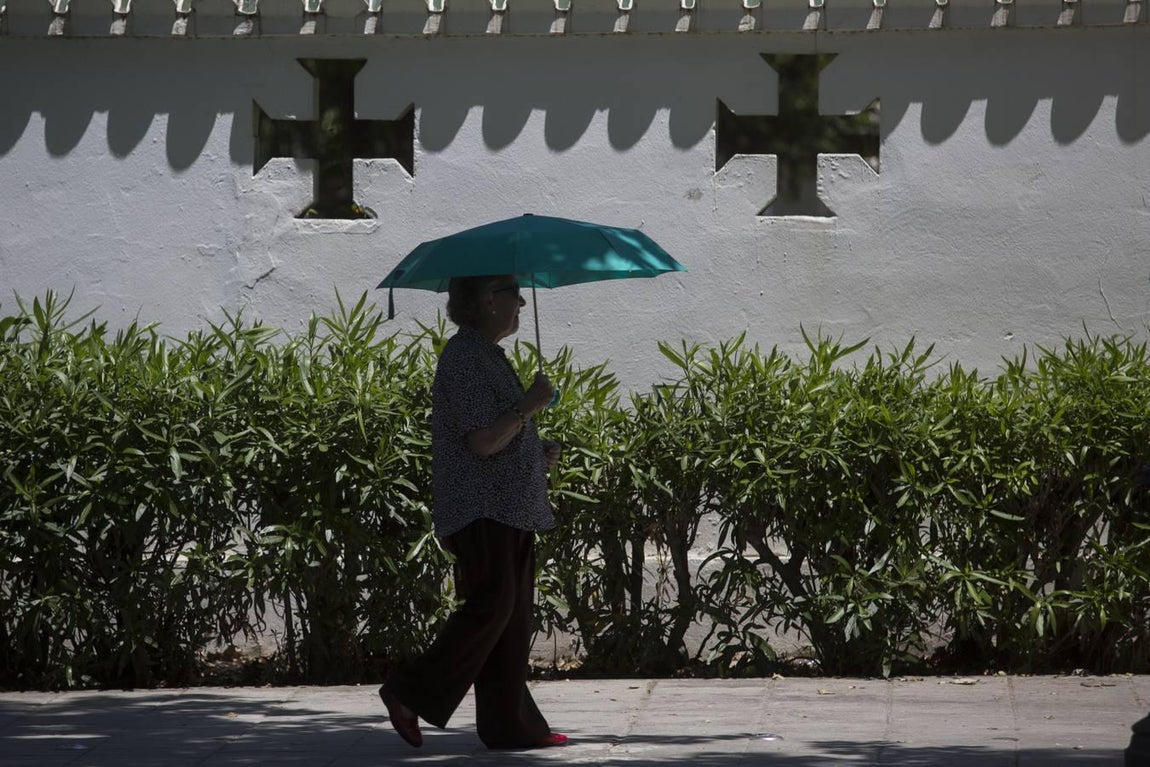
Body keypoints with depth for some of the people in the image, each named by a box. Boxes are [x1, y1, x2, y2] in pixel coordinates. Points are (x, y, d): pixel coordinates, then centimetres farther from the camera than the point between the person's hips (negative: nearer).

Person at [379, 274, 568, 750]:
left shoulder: (486, 354, 20)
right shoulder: (466, 358, -14)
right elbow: (483, 441, -22)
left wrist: (538, 456, 14)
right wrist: (529, 406, -13)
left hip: (509, 509, 10)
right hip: (483, 509, -10)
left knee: (513, 615, 7)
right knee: (492, 605, -14)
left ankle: (511, 726, 8)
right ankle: (411, 695, -9)